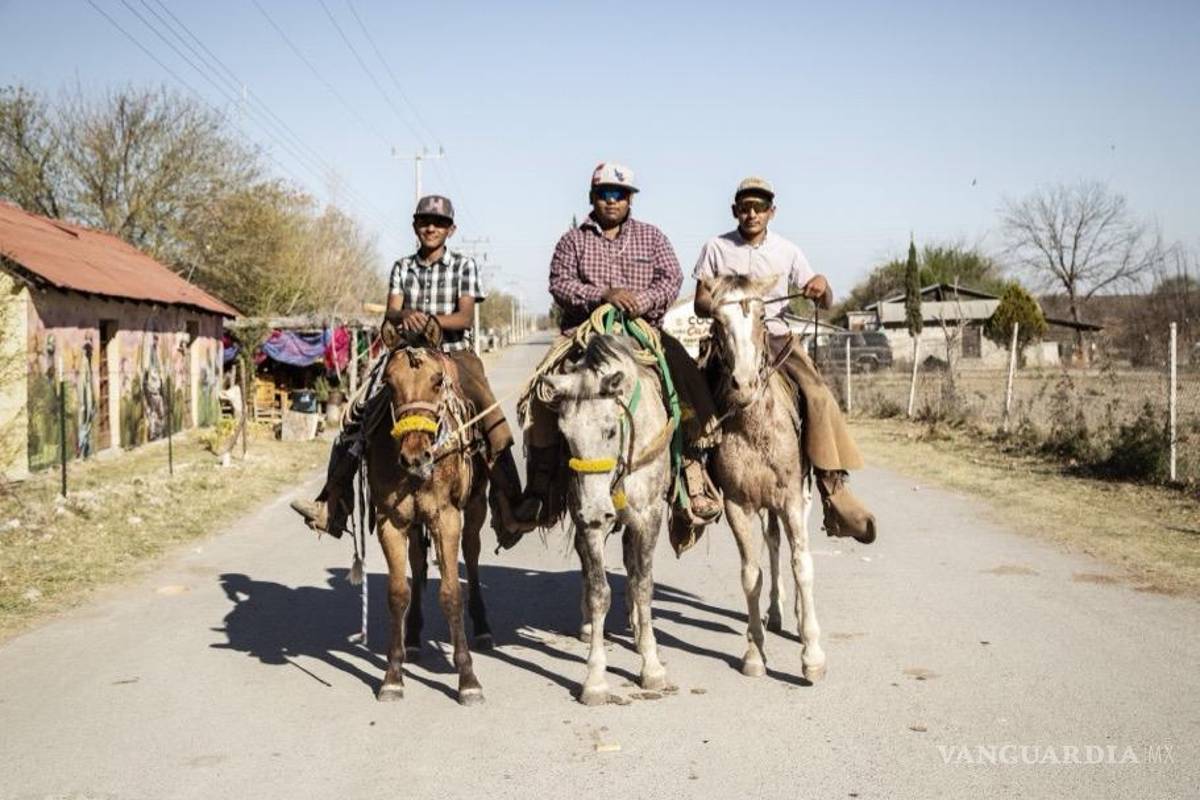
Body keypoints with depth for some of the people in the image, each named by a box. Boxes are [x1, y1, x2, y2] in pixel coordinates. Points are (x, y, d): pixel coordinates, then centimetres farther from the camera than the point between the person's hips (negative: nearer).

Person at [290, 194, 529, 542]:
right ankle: (333, 503, 4)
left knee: (495, 427, -22)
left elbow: (465, 316, -7)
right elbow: (391, 311, 0)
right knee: (359, 416, -6)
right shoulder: (402, 268, 13)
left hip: (454, 354, -3)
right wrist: (405, 315, -25)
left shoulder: (464, 266, 6)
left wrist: (432, 320, -26)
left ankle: (508, 512, -17)